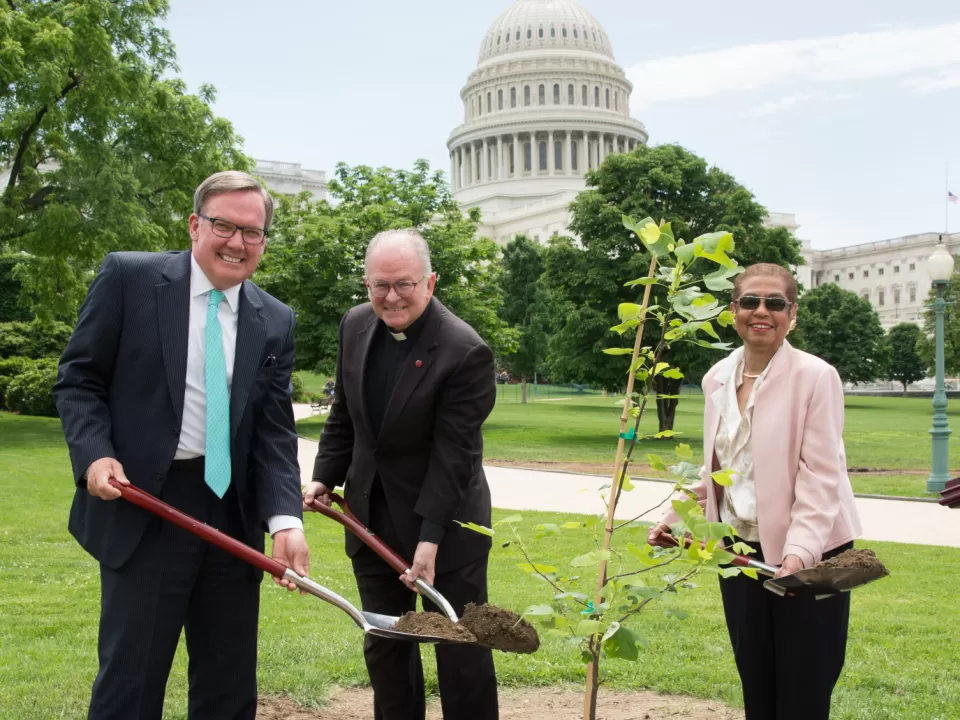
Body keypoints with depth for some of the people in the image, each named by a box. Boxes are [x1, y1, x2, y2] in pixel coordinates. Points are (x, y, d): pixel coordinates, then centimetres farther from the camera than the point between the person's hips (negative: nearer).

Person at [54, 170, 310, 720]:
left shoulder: (275, 322, 6)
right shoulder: (128, 277, -3)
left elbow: (275, 431, 2)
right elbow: (79, 379, 0)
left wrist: (285, 519, -13)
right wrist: (96, 455, -17)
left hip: (235, 513, 4)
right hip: (143, 505, -4)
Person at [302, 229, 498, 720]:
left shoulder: (465, 352, -20)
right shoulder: (356, 325, 0)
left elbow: (452, 452, -21)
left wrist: (430, 537, -23)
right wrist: (325, 476, 6)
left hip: (444, 520, -6)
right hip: (372, 516, 6)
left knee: (461, 649, 3)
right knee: (384, 644, 15)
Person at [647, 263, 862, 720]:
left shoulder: (815, 376, -12)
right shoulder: (717, 379, 7)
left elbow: (820, 477, -17)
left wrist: (799, 551, -27)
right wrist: (679, 519, 5)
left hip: (807, 556, -5)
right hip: (739, 553, 5)